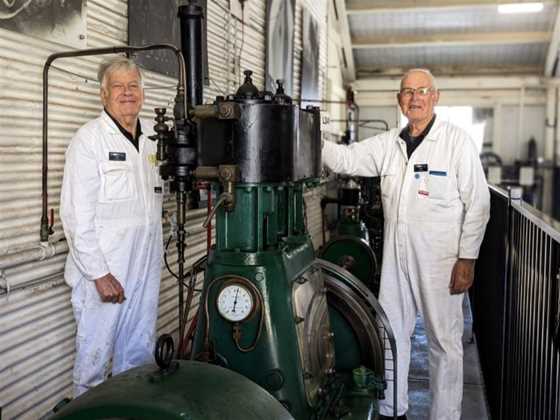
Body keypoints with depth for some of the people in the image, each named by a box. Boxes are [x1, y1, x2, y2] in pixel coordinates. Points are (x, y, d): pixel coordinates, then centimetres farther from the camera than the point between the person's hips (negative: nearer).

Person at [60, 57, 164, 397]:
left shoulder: (153, 137, 10)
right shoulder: (89, 139, -9)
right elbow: (77, 215, -14)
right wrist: (99, 274, -16)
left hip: (147, 270, 6)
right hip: (104, 272, -6)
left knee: (139, 356, 15)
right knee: (95, 356, 6)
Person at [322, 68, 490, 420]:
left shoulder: (458, 141, -7)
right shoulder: (388, 144, 9)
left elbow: (478, 204, -8)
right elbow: (345, 158, 9)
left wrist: (467, 260, -12)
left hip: (441, 261, -5)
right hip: (395, 259, 5)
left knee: (445, 342, 6)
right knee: (392, 335, 15)